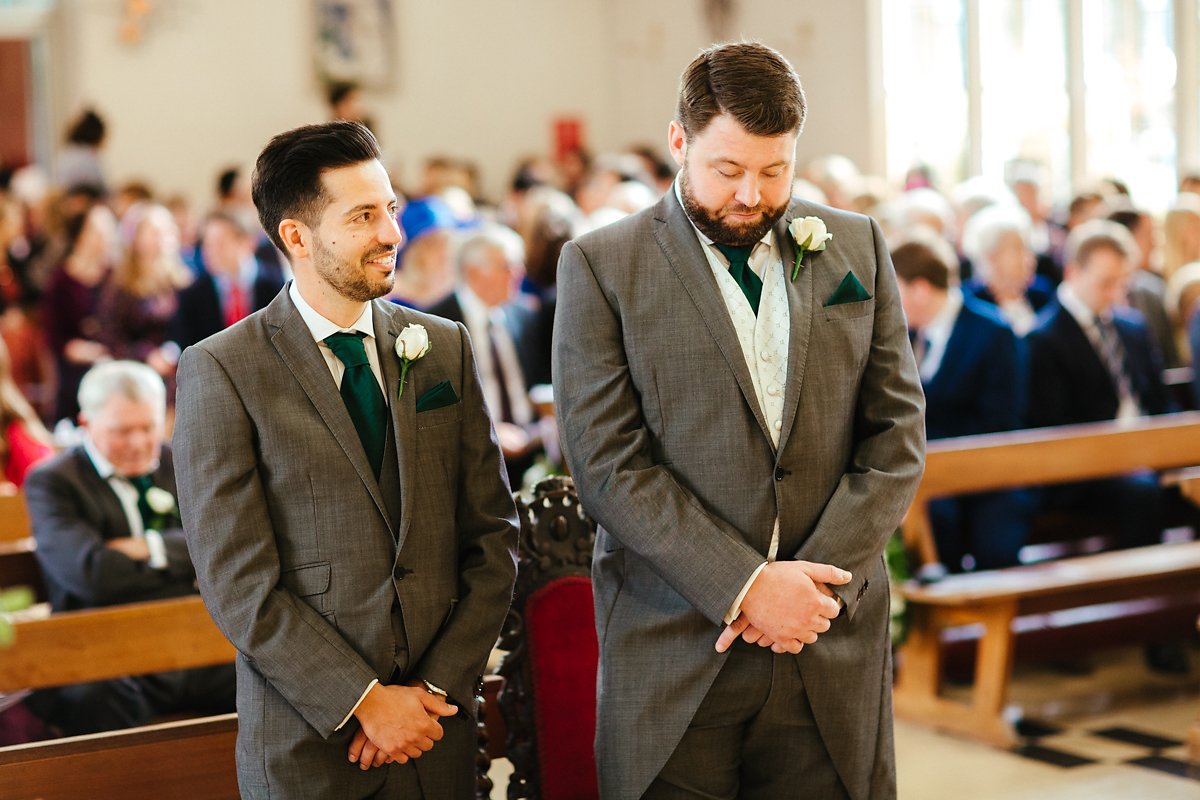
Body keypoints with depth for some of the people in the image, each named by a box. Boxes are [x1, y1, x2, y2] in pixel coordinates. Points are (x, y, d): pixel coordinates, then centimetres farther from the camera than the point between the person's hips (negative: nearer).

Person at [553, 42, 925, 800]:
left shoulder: (857, 248, 8)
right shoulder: (601, 266, -1)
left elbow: (898, 433, 5)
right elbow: (610, 465, -8)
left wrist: (816, 581, -7)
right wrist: (743, 585, -15)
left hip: (833, 651, 3)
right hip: (673, 653, -2)